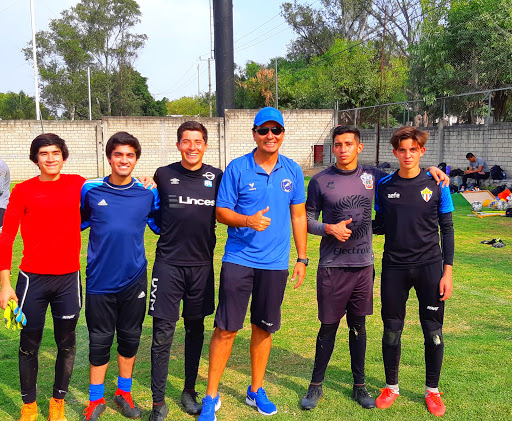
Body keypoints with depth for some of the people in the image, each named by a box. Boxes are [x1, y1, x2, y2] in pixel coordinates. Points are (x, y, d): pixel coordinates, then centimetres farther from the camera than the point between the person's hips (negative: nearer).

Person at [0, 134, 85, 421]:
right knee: (29, 345, 9)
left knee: (66, 344, 11)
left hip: (69, 278, 1)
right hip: (33, 279, -1)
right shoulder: (23, 191, -3)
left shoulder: (78, 184, 1)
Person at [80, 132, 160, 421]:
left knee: (130, 338, 13)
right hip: (100, 280, -1)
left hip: (134, 278, 1)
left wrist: (155, 191, -2)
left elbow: (161, 226, 9)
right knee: (100, 340, 10)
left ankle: (124, 392, 33)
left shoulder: (148, 193, -2)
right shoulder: (90, 190, -3)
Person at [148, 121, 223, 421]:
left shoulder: (216, 177, 2)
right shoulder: (163, 175, 1)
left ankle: (190, 391, 30)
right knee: (163, 333, -2)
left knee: (195, 328, 13)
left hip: (202, 264, 2)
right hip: (169, 264, -1)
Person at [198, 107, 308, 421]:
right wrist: (249, 220, -22)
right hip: (238, 260, -2)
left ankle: (256, 391, 31)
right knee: (226, 328, 0)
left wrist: (302, 258, 8)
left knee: (264, 328, 13)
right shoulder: (237, 168, -4)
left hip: (276, 263, 3)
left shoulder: (293, 171, 5)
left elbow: (298, 215, 10)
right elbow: (221, 212, -3)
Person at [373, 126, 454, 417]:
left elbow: (447, 229, 0)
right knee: (392, 330, 8)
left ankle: (433, 390, 26)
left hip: (429, 267, -1)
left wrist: (448, 271, -4)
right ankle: (392, 387, 28)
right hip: (394, 268, 1)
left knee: (434, 331, 6)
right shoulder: (384, 185, 2)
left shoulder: (436, 185, -2)